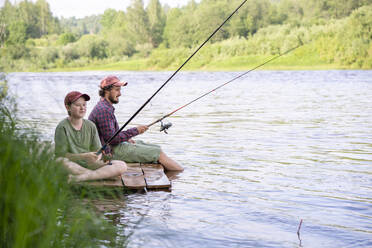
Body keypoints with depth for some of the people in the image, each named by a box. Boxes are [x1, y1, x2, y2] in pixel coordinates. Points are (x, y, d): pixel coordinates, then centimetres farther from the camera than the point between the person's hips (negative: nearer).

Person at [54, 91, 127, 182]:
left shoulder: (90, 126, 9)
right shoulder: (62, 127, -5)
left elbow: (98, 150, 9)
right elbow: (60, 154, -11)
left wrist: (96, 158, -16)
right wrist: (84, 156, -22)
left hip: (89, 164, 4)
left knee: (122, 166, -15)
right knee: (61, 162, -40)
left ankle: (81, 177, -29)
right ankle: (102, 173, -21)